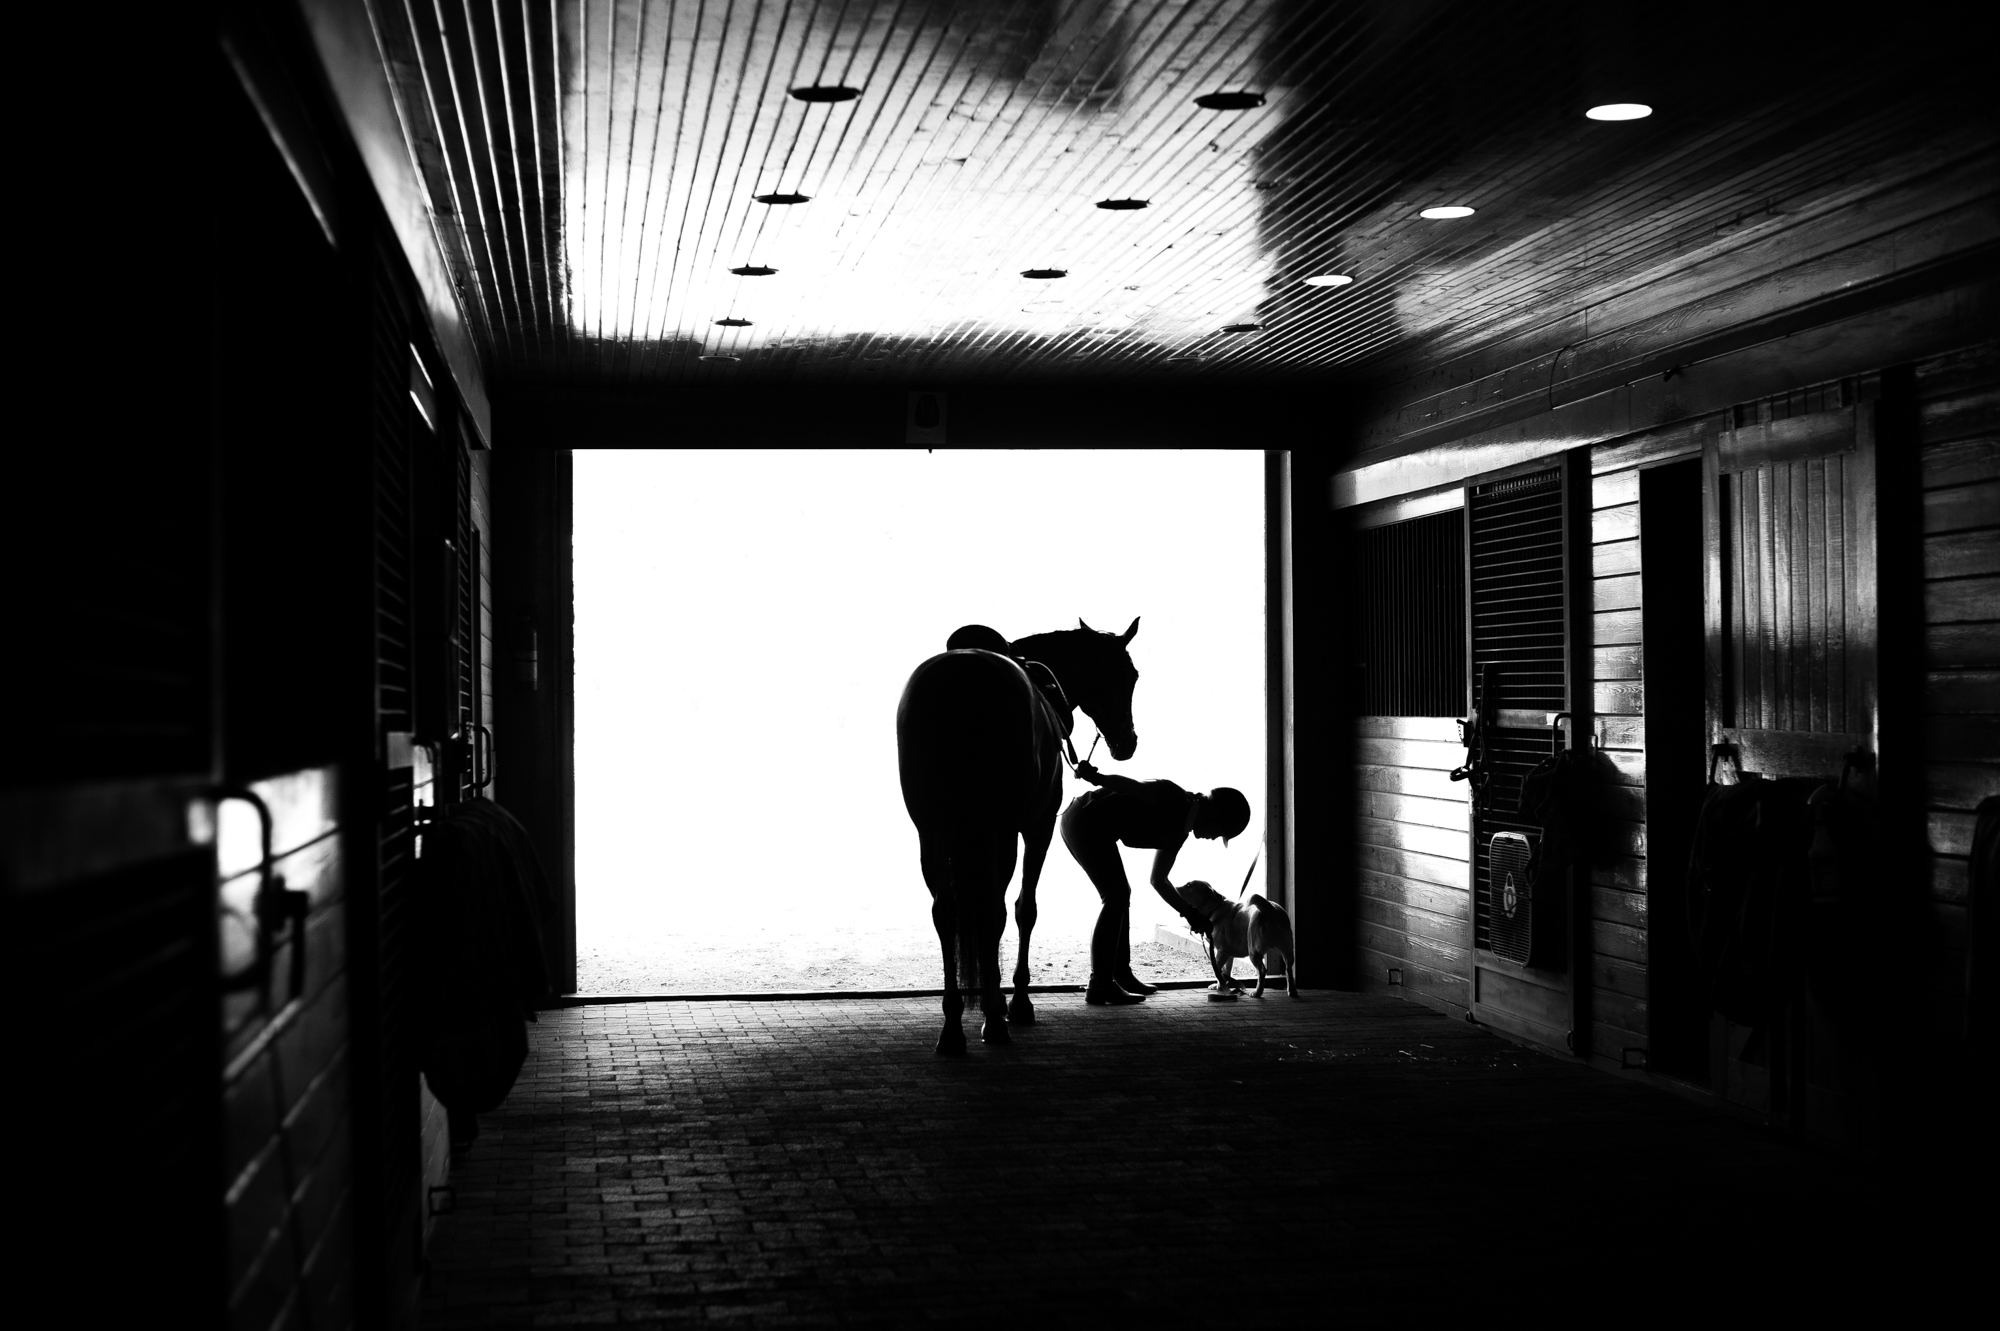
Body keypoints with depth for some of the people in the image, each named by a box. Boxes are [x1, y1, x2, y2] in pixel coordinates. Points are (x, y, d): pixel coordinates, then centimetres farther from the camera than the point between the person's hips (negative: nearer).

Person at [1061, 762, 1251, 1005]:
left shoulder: (1180, 829, 15)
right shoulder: (1174, 801, -13)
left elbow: (1158, 879, 23)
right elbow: (1133, 787, -28)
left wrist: (1190, 915, 22)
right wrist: (1097, 778, -44)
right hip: (1084, 819, -11)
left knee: (1120, 893, 18)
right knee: (1116, 895, -11)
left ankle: (1121, 974, 26)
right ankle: (1100, 985, -12)